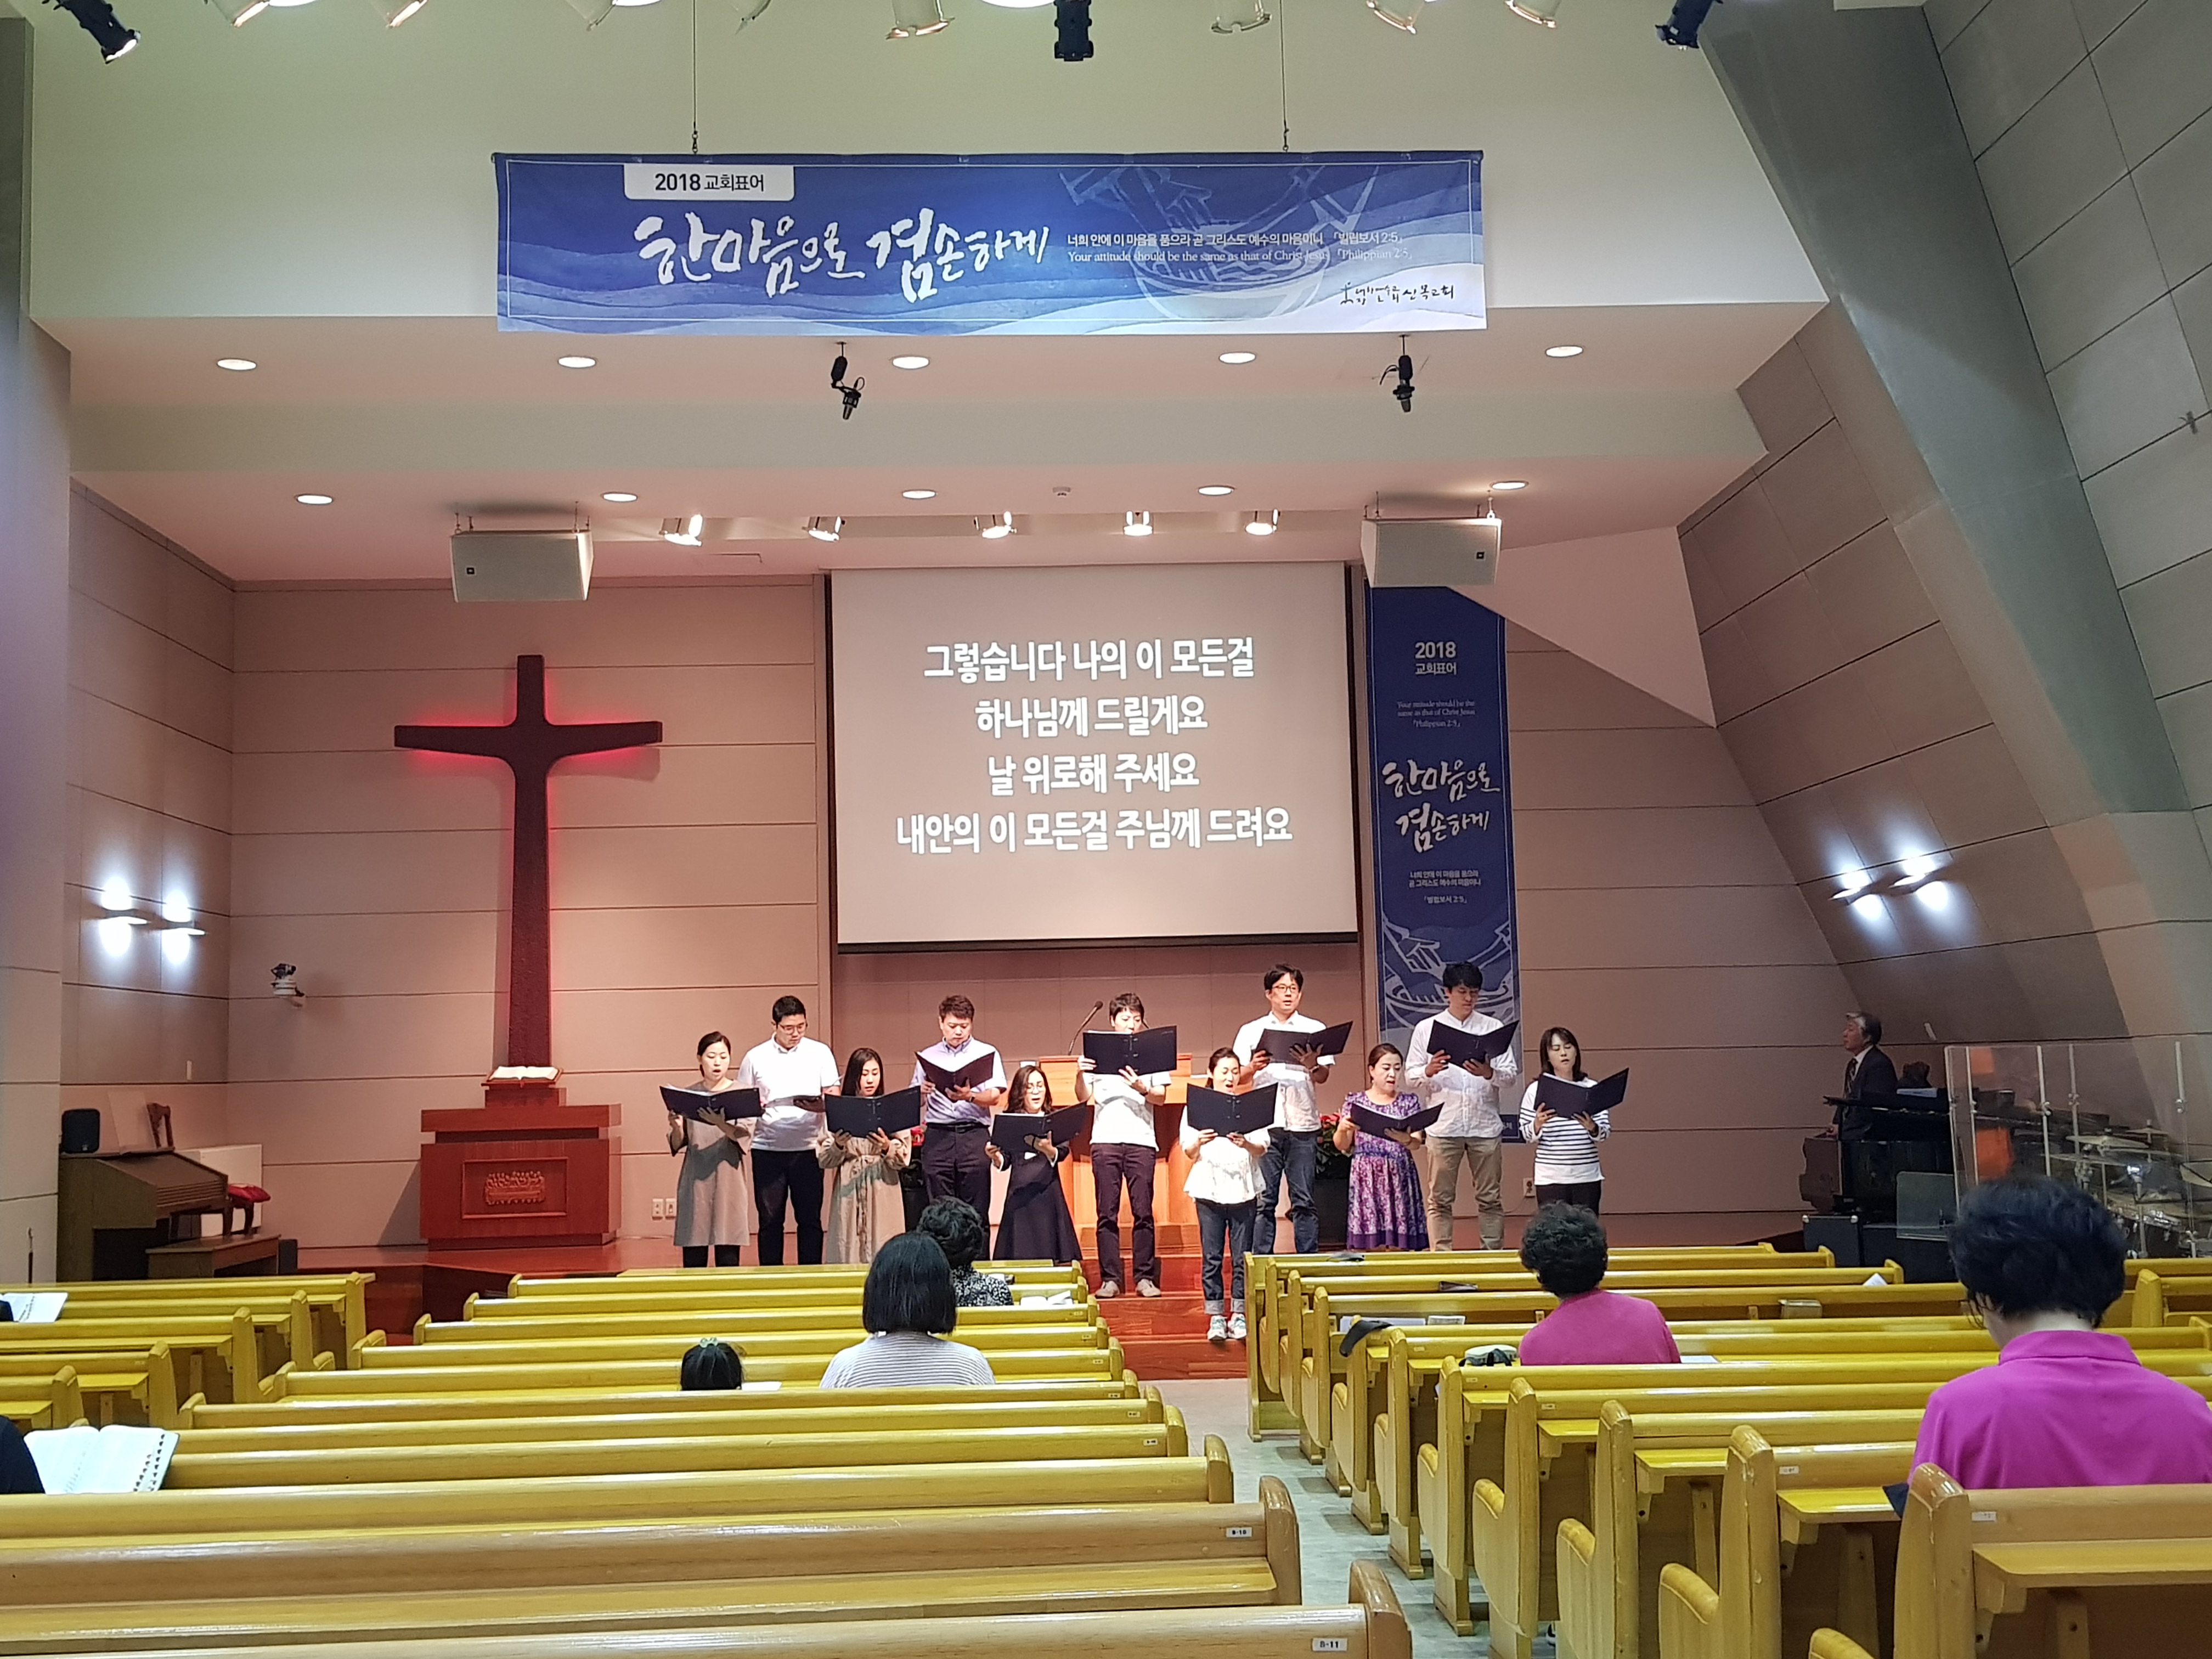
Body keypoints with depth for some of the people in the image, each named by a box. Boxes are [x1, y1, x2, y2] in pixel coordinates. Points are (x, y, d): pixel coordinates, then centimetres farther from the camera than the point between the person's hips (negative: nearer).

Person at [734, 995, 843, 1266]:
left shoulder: (820, 1053, 4)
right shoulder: (756, 1058, 5)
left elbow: (833, 1096, 4)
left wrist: (822, 1105, -19)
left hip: (808, 1147, 0)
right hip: (767, 1149, 0)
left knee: (810, 1218, 3)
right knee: (770, 1219, 4)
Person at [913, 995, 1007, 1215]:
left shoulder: (987, 1054, 9)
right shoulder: (927, 1057, 15)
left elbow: (994, 1097, -3)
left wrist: (970, 1096, -23)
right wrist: (921, 1093, -9)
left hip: (974, 1136, -2)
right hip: (937, 1136, 2)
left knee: (975, 1211, -4)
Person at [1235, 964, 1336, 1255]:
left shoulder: (1314, 1029, 11)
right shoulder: (1251, 1031, 11)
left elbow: (1323, 1077, 3)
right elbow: (1239, 1078, 7)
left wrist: (1313, 1065, -19)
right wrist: (1253, 1067, -15)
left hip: (1303, 1124, 0)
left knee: (1304, 1201, 1)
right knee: (1264, 1200, -1)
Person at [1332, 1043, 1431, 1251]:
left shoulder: (1409, 1102, 10)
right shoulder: (1356, 1101, 8)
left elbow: (1416, 1143, -2)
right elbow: (1342, 1146, 6)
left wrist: (1404, 1139, -24)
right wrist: (1343, 1129, -15)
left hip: (1398, 1177, 1)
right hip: (1366, 1178, -1)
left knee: (1397, 1247, -3)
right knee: (1369, 1245, -6)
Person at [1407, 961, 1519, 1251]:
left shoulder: (1492, 1028, 8)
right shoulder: (1426, 1029, 6)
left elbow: (1511, 1073, 3)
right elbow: (1411, 1075, 4)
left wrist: (1489, 1073, -18)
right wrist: (1429, 1071, -17)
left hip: (1485, 1125, 1)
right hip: (1443, 1126, -1)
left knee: (1490, 1198, 5)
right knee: (1441, 1199, 2)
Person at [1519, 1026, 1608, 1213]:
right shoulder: (1536, 1090, 0)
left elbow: (1605, 1132, 2)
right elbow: (1527, 1136, 1)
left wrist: (1592, 1128, -19)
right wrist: (1537, 1125, -20)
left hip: (1587, 1177, 2)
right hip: (1550, 1178, -1)